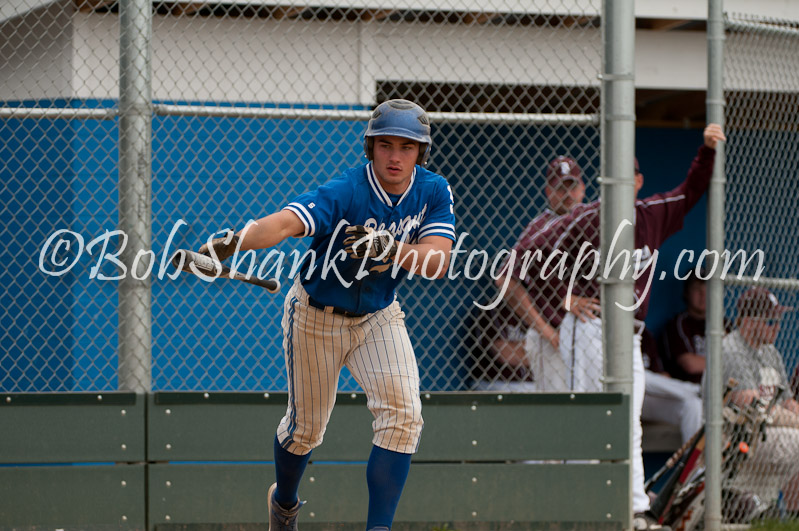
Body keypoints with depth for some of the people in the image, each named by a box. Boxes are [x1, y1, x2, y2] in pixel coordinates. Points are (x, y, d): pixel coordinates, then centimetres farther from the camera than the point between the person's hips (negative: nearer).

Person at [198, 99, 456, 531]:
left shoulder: (433, 192, -13)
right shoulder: (344, 192, -28)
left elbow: (438, 262, -24)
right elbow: (284, 222, -45)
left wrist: (391, 250, -43)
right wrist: (232, 243, -64)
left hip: (378, 317, 3)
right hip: (317, 316, -3)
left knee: (402, 415, -17)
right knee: (306, 427, 10)